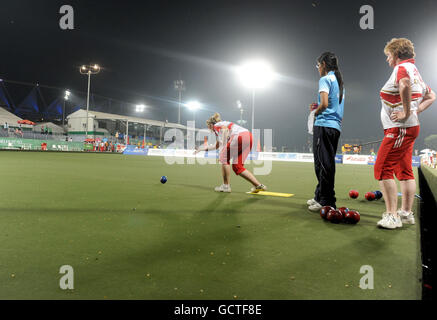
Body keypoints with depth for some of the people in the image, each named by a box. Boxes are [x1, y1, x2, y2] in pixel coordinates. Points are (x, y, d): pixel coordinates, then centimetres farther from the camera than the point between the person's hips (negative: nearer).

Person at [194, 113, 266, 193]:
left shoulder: (217, 125, 11)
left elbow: (225, 130, -13)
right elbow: (217, 146, 46)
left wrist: (223, 147, -14)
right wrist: (203, 148, 52)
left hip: (240, 136, -9)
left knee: (224, 157, 6)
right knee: (237, 167, 9)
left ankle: (226, 186, 6)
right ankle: (258, 185, 3)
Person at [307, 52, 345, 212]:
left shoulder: (325, 79, -5)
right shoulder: (339, 81, 21)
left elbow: (324, 104, -16)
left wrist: (316, 112, 1)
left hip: (324, 125, -9)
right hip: (336, 126, 9)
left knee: (323, 163, -7)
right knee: (326, 163, 13)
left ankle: (326, 202, -5)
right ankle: (320, 197, 23)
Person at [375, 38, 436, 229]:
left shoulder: (402, 67, -8)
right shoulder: (415, 71, 21)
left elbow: (405, 84, -33)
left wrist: (406, 112, -26)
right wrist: (416, 111, 15)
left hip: (400, 128, -10)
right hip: (410, 127, 10)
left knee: (383, 169, -11)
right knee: (405, 171, 12)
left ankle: (392, 216, -12)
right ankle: (406, 213, 19)